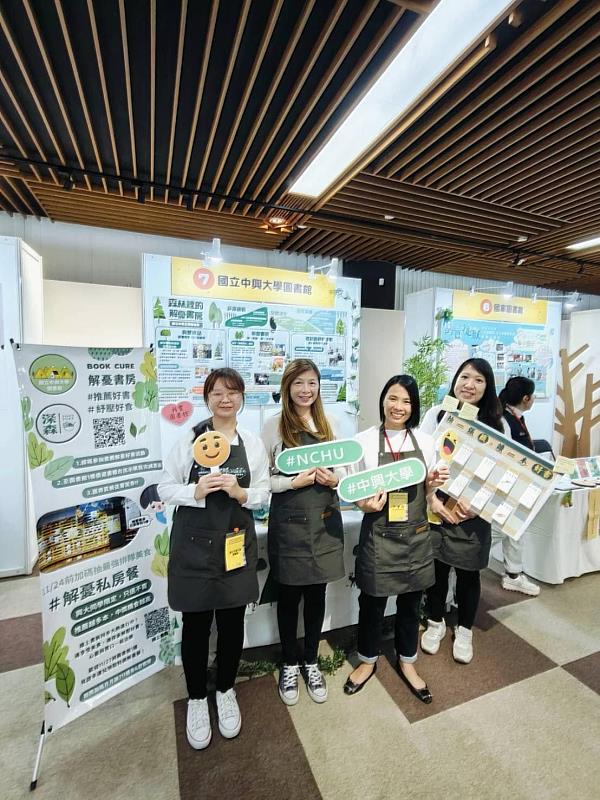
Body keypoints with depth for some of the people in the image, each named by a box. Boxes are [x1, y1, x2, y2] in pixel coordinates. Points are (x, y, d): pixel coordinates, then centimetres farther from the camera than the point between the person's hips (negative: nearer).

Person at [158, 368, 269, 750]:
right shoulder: (189, 439, -6)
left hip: (237, 543, 2)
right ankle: (197, 699, 39)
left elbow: (264, 494, 3)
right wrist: (196, 492, -20)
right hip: (194, 543, -1)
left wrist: (240, 492, -17)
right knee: (196, 624, 12)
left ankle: (226, 692, 42)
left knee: (232, 623, 15)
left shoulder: (253, 443, -1)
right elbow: (165, 488, -2)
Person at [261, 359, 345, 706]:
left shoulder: (329, 424, 5)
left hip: (325, 519, 4)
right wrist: (294, 482, -21)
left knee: (317, 593, 17)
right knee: (290, 595, 14)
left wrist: (335, 479, -10)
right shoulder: (274, 426, -8)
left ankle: (311, 662, 41)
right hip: (289, 522, -3)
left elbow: (344, 468, 11)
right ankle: (289, 664, 39)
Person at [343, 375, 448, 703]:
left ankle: (406, 662, 44)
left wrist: (434, 483, -13)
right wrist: (366, 504, -25)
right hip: (378, 535, -3)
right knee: (372, 601, 14)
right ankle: (367, 660, 41)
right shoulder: (364, 441, -10)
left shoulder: (425, 442, 0)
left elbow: (428, 492, 9)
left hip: (416, 534, 3)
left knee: (410, 602, 19)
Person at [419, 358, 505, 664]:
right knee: (436, 568, 13)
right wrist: (432, 499, -12)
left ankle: (464, 630, 40)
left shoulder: (496, 423, -1)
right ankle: (435, 623, 39)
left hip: (474, 512, 0)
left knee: (468, 573, 15)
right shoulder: (436, 414, -2)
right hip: (436, 507, 0)